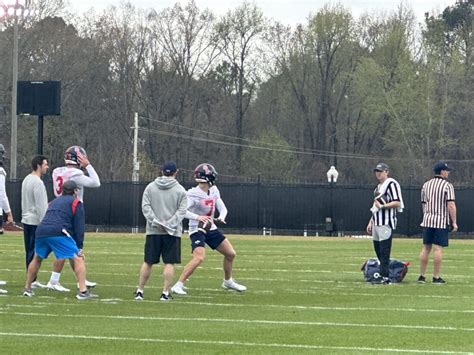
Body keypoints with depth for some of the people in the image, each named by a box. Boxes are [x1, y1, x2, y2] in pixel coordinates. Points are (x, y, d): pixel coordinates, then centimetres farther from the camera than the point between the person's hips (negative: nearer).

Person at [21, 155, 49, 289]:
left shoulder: (26, 180, 13)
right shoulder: (37, 182, -17)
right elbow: (40, 206, -19)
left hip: (26, 220, 10)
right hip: (36, 221, -10)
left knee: (30, 251, 12)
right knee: (35, 251, -6)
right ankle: (32, 281, -5)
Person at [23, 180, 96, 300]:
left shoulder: (54, 202, 33)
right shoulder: (76, 203, 13)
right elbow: (79, 226, 5)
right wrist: (79, 248, 5)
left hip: (41, 231, 6)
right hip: (58, 232, -6)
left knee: (37, 259, 28)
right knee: (78, 259, -4)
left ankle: (27, 288, 30)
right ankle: (83, 291, -17)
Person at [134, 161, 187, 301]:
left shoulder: (150, 187, 5)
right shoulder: (180, 190, 0)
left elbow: (145, 207, -2)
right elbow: (181, 211, -7)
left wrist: (155, 221, -7)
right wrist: (169, 225, -11)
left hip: (153, 231, 2)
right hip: (172, 232, -2)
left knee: (148, 262, 9)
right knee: (169, 263, 1)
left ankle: (140, 291, 11)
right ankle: (166, 292, -3)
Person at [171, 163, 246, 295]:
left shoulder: (214, 191, 2)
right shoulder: (193, 194, -20)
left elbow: (222, 208, 8)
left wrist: (221, 217, -16)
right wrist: (197, 217, -46)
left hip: (211, 228, 8)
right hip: (197, 229, -8)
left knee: (230, 253, 13)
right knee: (199, 257, -27)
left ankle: (228, 281, 35)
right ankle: (178, 285, -22)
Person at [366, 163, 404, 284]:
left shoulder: (391, 184, -8)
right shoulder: (378, 187, 22)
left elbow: (397, 203, -15)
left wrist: (382, 206, -21)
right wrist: (371, 222, 24)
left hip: (386, 223, -10)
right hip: (377, 223, 10)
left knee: (384, 250, -11)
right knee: (377, 249, 10)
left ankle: (384, 277, -12)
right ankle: (384, 274, 15)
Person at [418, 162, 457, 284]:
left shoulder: (426, 185, 12)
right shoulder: (447, 185, -7)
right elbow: (451, 205, -13)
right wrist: (454, 222, -9)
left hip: (427, 220, 5)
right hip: (442, 221, -5)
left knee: (426, 247, 8)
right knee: (438, 248, -5)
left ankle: (422, 276, 9)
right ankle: (436, 277, -5)